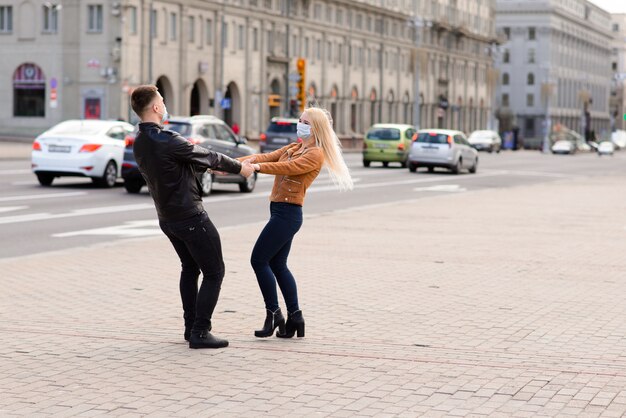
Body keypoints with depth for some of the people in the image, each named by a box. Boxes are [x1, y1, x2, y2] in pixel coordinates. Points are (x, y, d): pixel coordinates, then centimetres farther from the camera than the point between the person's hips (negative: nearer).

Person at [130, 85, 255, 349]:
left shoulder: (139, 144, 2)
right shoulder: (166, 141, -25)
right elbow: (207, 157, -11)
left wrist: (209, 166, 27)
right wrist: (239, 167, 5)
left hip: (167, 218, 9)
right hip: (190, 216, -9)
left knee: (190, 268, 24)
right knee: (214, 272, 1)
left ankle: (191, 327, 26)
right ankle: (200, 332, -2)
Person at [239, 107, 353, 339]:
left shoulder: (315, 154, -9)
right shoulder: (294, 148, 17)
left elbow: (289, 167, -25)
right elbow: (267, 156, 6)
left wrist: (258, 167, -37)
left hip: (288, 213, -9)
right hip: (279, 211, 9)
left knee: (258, 260, -7)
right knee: (277, 265, 12)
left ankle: (273, 315, 1)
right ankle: (294, 317, 18)